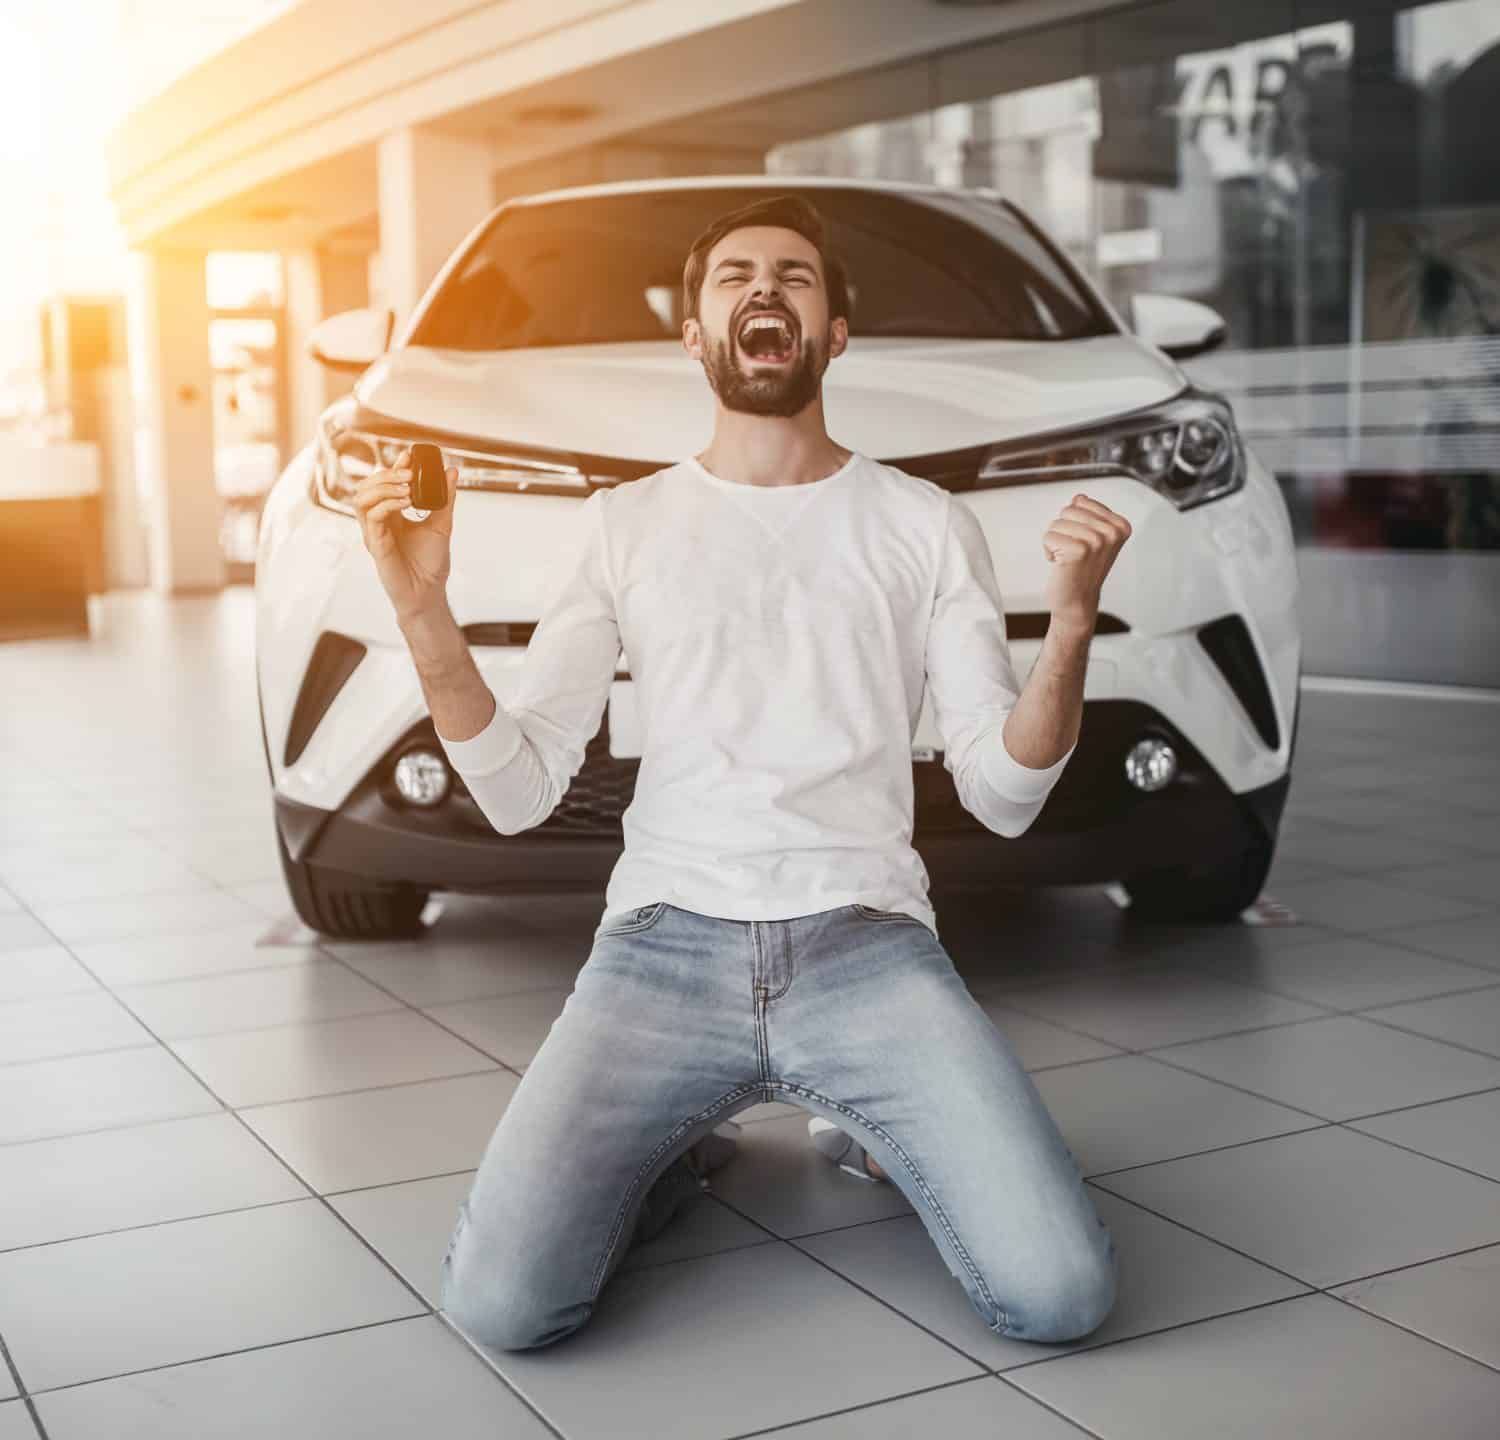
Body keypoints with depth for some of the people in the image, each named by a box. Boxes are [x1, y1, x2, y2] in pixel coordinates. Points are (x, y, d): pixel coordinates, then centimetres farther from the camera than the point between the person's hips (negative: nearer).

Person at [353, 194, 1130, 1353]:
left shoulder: (926, 525, 8)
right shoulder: (625, 524, 10)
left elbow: (1001, 794, 3)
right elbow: (519, 793, 3)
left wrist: (1071, 625, -14)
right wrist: (425, 615, -10)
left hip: (867, 949, 0)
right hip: (667, 946, 1)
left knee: (1059, 1294, -19)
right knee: (502, 1303, -20)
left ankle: (878, 1136, 13)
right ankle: (680, 1147, 13)